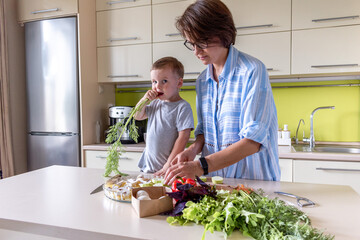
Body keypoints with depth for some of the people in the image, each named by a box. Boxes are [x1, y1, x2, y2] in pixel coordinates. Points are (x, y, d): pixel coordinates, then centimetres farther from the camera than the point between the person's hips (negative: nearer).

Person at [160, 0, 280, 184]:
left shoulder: (252, 71, -12)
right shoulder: (202, 80, 9)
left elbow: (254, 141, -18)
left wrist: (201, 166, -26)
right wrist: (194, 148, -4)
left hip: (252, 178, -5)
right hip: (215, 176, 5)